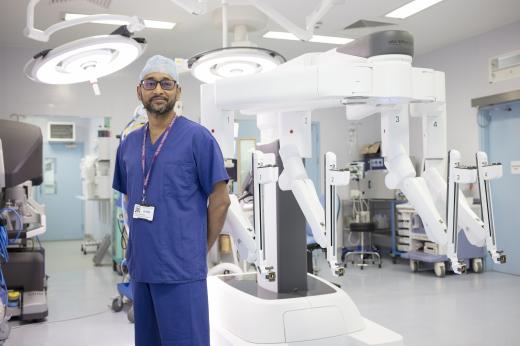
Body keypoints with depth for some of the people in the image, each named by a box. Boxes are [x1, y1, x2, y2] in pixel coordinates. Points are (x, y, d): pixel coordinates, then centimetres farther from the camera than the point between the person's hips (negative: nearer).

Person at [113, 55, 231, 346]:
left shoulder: (198, 137, -8)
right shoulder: (128, 144, 10)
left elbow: (220, 200, -7)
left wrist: (200, 250, -2)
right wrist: (140, 244, 12)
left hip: (181, 268, -6)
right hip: (140, 266, 6)